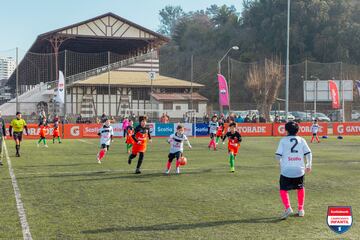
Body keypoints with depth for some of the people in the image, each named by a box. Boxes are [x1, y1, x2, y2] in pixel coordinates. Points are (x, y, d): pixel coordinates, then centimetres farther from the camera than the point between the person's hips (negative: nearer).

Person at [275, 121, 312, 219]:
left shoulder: (283, 140, 1)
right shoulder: (301, 140, 8)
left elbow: (278, 155, -4)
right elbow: (308, 153, 4)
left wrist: (281, 162, 17)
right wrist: (309, 165, 17)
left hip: (286, 170, -3)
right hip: (299, 169, 3)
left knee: (283, 189, 8)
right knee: (300, 188, 24)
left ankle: (288, 208, -15)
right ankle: (300, 209, 24)